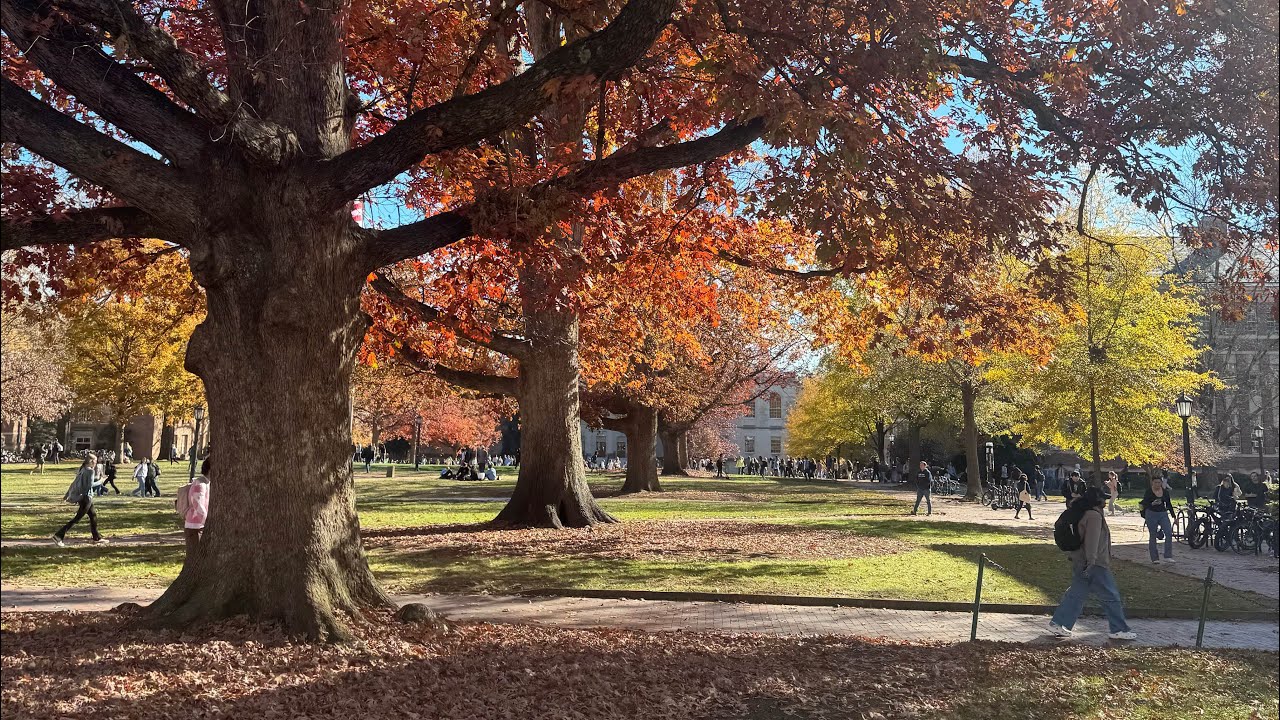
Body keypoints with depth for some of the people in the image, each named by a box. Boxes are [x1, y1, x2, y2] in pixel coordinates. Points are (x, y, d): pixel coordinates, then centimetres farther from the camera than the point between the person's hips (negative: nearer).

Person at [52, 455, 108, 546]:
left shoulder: (82, 470, 12)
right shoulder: (90, 471, -13)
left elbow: (74, 483, 14)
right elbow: (90, 484, -22)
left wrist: (67, 494, 17)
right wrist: (99, 483, -5)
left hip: (82, 497, 9)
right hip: (86, 497, -9)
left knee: (93, 516, 16)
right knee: (77, 518, -6)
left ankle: (97, 538, 23)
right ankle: (58, 536, -11)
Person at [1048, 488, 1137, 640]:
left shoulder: (1086, 514, 16)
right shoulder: (1094, 516, -15)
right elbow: (1092, 541, -23)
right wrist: (1091, 562, -26)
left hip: (1080, 563, 10)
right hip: (1095, 565, -10)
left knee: (1076, 595, 11)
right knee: (1111, 597, 1)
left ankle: (1057, 623, 9)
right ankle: (1119, 630, 9)